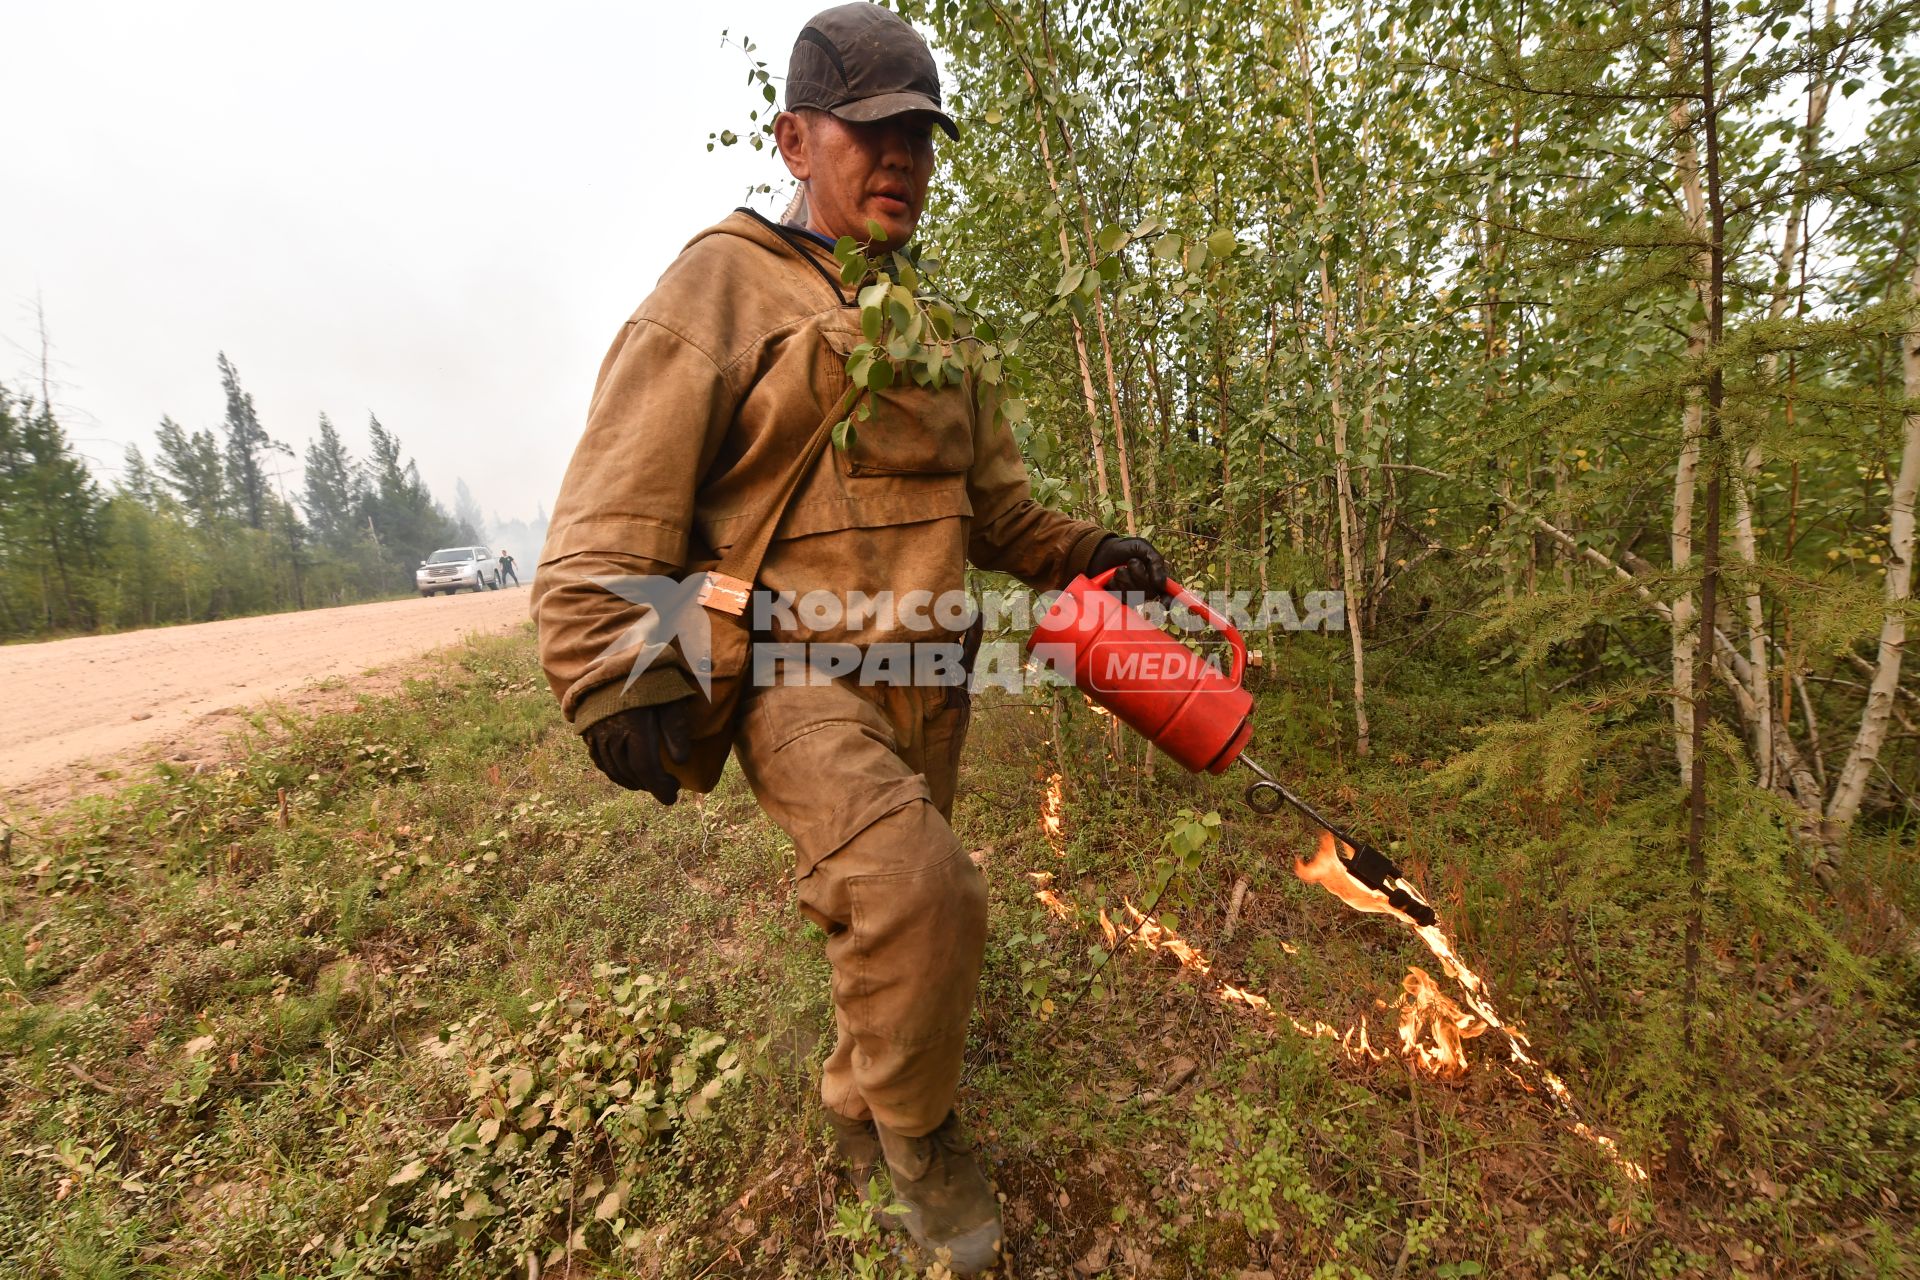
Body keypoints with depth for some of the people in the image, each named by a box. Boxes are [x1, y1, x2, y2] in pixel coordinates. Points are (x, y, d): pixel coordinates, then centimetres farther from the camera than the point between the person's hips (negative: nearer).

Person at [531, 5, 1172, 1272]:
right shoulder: (722, 286, -2)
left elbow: (996, 507, 21)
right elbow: (618, 509, -9)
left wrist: (1085, 552, 6)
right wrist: (617, 682, -17)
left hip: (923, 683, 7)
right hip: (793, 675, -6)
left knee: (888, 915, 19)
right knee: (923, 893, -27)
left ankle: (860, 1116, 50)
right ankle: (916, 1129, 7)